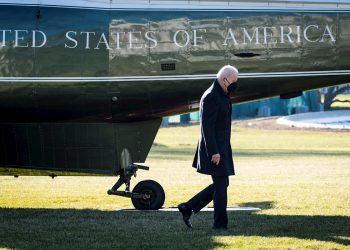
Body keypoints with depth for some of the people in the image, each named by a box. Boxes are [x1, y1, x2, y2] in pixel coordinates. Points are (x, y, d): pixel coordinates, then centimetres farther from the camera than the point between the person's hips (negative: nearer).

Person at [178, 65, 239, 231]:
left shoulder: (222, 96, 14)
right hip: (215, 150, -10)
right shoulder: (211, 97, -18)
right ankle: (220, 224, 5)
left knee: (220, 185, 13)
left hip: (221, 148, 10)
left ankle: (188, 208, 18)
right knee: (221, 186, -3)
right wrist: (214, 152, -24)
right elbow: (207, 127, -22)